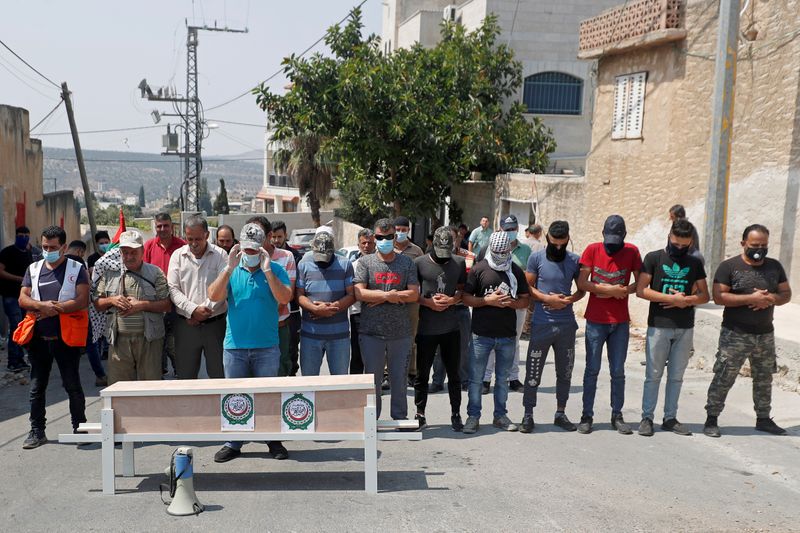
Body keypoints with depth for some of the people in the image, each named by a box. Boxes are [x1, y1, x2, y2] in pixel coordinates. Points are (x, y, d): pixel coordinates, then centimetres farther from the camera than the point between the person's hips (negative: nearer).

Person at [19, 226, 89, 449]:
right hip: (38, 337, 4)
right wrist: (42, 306, -16)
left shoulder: (77, 269, -1)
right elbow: (23, 299, 4)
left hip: (66, 336, -4)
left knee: (72, 385, 3)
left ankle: (79, 428, 15)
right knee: (36, 386, 9)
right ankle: (37, 431, 19)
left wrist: (56, 309, -18)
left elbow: (82, 301, -11)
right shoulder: (33, 269, 12)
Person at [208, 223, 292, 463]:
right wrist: (229, 268, -14)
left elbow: (284, 298, -12)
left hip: (267, 346, -1)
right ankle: (233, 443, 18)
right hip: (234, 346, 2)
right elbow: (214, 296, -7)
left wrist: (267, 270, -17)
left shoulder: (275, 269, 3)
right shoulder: (231, 271, 8)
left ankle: (273, 439, 19)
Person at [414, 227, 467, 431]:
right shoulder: (419, 263, -3)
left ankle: (456, 414, 23)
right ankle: (420, 414, 21)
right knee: (422, 374, 7)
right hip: (426, 328, -2)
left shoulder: (459, 263, 5)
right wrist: (429, 302, -13)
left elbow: (462, 290, 11)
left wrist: (451, 300, -9)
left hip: (451, 328, 2)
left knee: (454, 374, 10)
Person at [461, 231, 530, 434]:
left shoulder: (516, 271, 6)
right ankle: (473, 416, 14)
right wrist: (488, 300, -17)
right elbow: (466, 298, -3)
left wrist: (511, 302, -12)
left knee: (503, 378, 13)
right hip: (481, 334, -2)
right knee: (476, 378, 3)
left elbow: (525, 300, 8)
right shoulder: (478, 269, -2)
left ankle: (500, 415, 24)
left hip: (507, 335, 3)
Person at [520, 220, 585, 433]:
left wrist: (568, 300, -8)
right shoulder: (536, 258, -3)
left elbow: (582, 289, 11)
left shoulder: (574, 260, 3)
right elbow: (527, 287, -1)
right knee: (533, 373, -1)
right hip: (541, 324, -3)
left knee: (565, 373, 12)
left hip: (567, 325, 3)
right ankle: (528, 415, 10)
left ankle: (561, 414, 25)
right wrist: (547, 298, -15)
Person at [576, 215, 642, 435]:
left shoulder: (632, 252, 1)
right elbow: (581, 283, -9)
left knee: (618, 371, 8)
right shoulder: (592, 250, -3)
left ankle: (617, 416, 18)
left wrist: (622, 291, -14)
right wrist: (610, 289, -14)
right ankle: (587, 416, 11)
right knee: (592, 370, 4)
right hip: (595, 321, -1)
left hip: (620, 322, 1)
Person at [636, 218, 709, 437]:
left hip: (685, 328, 3)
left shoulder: (695, 263, 10)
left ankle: (670, 418, 17)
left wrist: (686, 300, -10)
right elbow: (641, 290, -8)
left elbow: (704, 295, 10)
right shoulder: (654, 258, -1)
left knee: (676, 376, 8)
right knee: (653, 375, 0)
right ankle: (647, 417, 9)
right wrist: (671, 298, -12)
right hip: (658, 326, -3)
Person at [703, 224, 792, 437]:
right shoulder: (729, 266, -7)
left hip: (765, 335, 5)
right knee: (723, 378, -4)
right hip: (735, 335, -5)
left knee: (764, 379, 15)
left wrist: (772, 298, -12)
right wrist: (751, 298, -22)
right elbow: (719, 297, -15)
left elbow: (786, 294, 11)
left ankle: (763, 419, 30)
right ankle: (711, 419, 5)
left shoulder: (774, 266, 8)